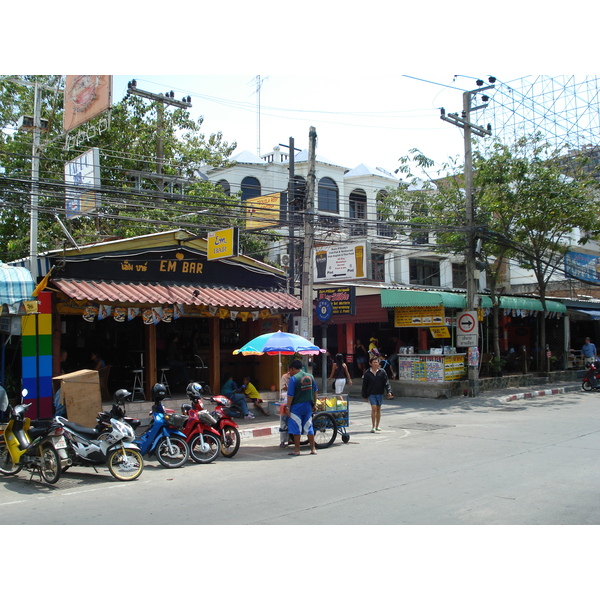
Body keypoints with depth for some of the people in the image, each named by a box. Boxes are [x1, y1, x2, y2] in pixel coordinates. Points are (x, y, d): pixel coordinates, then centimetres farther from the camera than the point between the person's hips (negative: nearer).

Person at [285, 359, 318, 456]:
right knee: (309, 428, 13)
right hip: (308, 406, 6)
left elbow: (290, 395, -14)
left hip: (297, 406, -5)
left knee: (296, 429, 4)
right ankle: (313, 449, 16)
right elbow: (315, 392, 11)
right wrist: (314, 405, 19)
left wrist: (288, 408, -6)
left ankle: (297, 450, 9)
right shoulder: (310, 377, 5)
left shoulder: (294, 378, -13)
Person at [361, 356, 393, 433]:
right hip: (371, 394, -2)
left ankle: (377, 426, 24)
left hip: (380, 393, 2)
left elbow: (386, 382, -2)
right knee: (374, 408, -14)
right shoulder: (367, 373, -1)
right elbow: (364, 385, 5)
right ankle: (373, 427, -8)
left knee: (378, 409, 11)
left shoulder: (382, 372, 1)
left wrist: (389, 391, -15)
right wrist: (365, 396, 6)